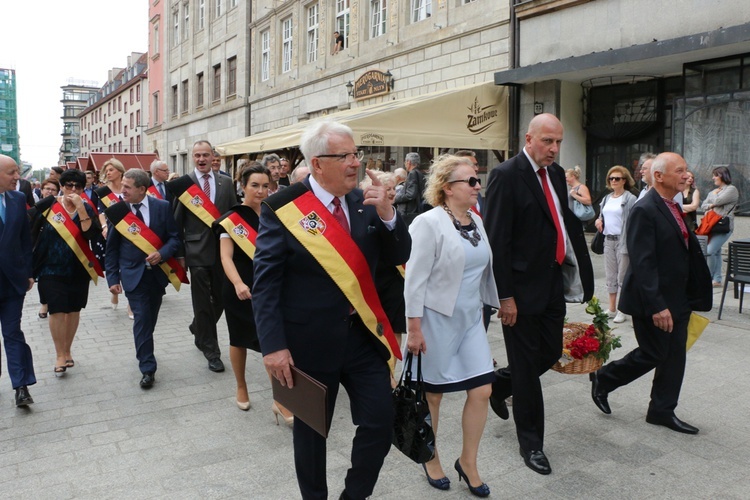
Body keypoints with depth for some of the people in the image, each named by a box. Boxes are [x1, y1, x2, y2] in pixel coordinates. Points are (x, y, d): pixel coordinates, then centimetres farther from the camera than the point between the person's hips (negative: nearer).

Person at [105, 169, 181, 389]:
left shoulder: (162, 207, -5)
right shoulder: (117, 210, -4)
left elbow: (174, 237, -1)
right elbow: (111, 247, 1)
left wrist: (162, 254, -20)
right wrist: (113, 278, -3)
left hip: (158, 272, 2)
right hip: (133, 274, -2)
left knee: (150, 319, 16)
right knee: (141, 319, -6)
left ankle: (145, 353, 38)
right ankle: (147, 369, 1)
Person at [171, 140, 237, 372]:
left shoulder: (226, 182, 6)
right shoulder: (184, 183, -2)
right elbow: (177, 220, 0)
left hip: (222, 249, 3)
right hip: (197, 250, -3)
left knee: (221, 298, 12)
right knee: (202, 302, 3)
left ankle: (199, 330, 40)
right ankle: (211, 350, 15)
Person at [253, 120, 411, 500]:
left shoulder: (364, 202, 2)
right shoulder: (282, 209, -12)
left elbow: (399, 256, 2)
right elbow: (265, 282, -12)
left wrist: (386, 213, -15)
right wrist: (273, 345, -17)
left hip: (364, 333, 4)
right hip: (310, 340, -4)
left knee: (380, 421, 8)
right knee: (311, 428, 15)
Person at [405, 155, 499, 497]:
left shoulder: (476, 221, 7)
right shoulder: (429, 223, -14)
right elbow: (415, 278, -16)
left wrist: (482, 310, 16)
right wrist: (414, 328, -18)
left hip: (471, 318, 6)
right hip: (437, 319, -6)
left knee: (482, 390, 4)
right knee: (432, 393, 9)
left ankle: (468, 463, 25)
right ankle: (431, 459, 32)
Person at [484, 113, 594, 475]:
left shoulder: (556, 173, 10)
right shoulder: (506, 176, -14)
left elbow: (566, 224, 15)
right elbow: (496, 240, -17)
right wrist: (505, 296, -19)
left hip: (553, 283, 8)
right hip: (522, 287, -7)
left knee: (551, 353, 15)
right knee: (527, 366, 4)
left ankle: (499, 385, 41)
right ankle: (530, 442, 21)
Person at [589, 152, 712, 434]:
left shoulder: (674, 208, 11)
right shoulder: (644, 211, -19)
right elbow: (642, 263, -24)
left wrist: (691, 297, 16)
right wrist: (657, 306, -26)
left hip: (678, 300, 9)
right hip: (654, 302, -9)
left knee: (674, 356, 12)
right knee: (653, 355, 2)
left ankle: (663, 411, 24)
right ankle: (603, 379, 22)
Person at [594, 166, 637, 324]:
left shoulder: (630, 199, -9)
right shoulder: (606, 198, 13)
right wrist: (598, 221, 1)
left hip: (623, 240, -7)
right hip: (608, 240, 7)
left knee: (623, 276, -1)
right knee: (610, 275, 12)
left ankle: (622, 311, 7)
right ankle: (612, 309, 22)